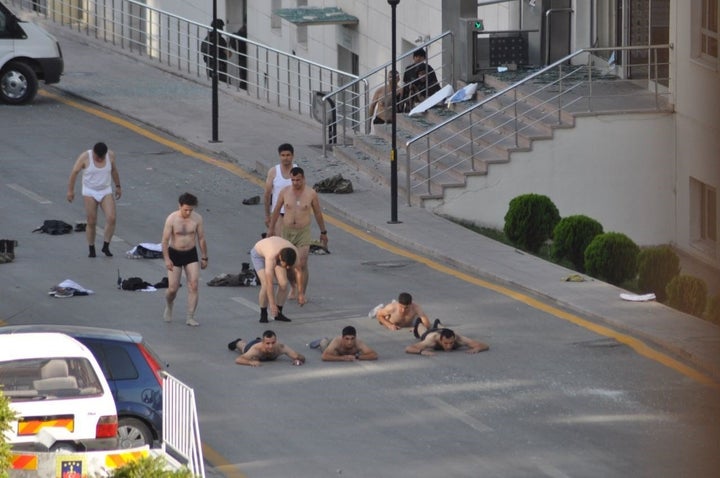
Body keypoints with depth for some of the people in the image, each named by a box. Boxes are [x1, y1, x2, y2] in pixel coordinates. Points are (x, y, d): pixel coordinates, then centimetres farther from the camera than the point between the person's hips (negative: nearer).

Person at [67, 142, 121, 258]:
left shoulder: (110, 155, -5)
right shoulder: (85, 157, -15)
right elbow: (74, 172, -10)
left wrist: (118, 186, 19)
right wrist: (70, 190, -10)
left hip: (106, 192, 3)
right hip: (90, 192, -3)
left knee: (111, 219, -12)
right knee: (91, 222, -2)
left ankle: (106, 246, 1)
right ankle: (91, 249, 12)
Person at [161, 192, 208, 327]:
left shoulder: (197, 218, -8)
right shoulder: (172, 219, -15)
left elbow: (201, 239, 3)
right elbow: (165, 240, -12)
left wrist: (204, 258, 6)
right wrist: (166, 259, -19)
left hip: (191, 255, 2)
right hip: (175, 255, -2)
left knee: (193, 286, -9)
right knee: (173, 289, -1)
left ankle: (190, 317, -1)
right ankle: (168, 307, 32)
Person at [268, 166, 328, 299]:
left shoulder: (311, 194, -7)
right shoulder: (285, 192, -4)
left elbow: (318, 213, 4)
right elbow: (276, 210, 9)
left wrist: (323, 232, 11)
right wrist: (271, 228, 16)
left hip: (303, 233, -2)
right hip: (287, 232, 2)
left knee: (302, 265, -13)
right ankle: (294, 288, 35)